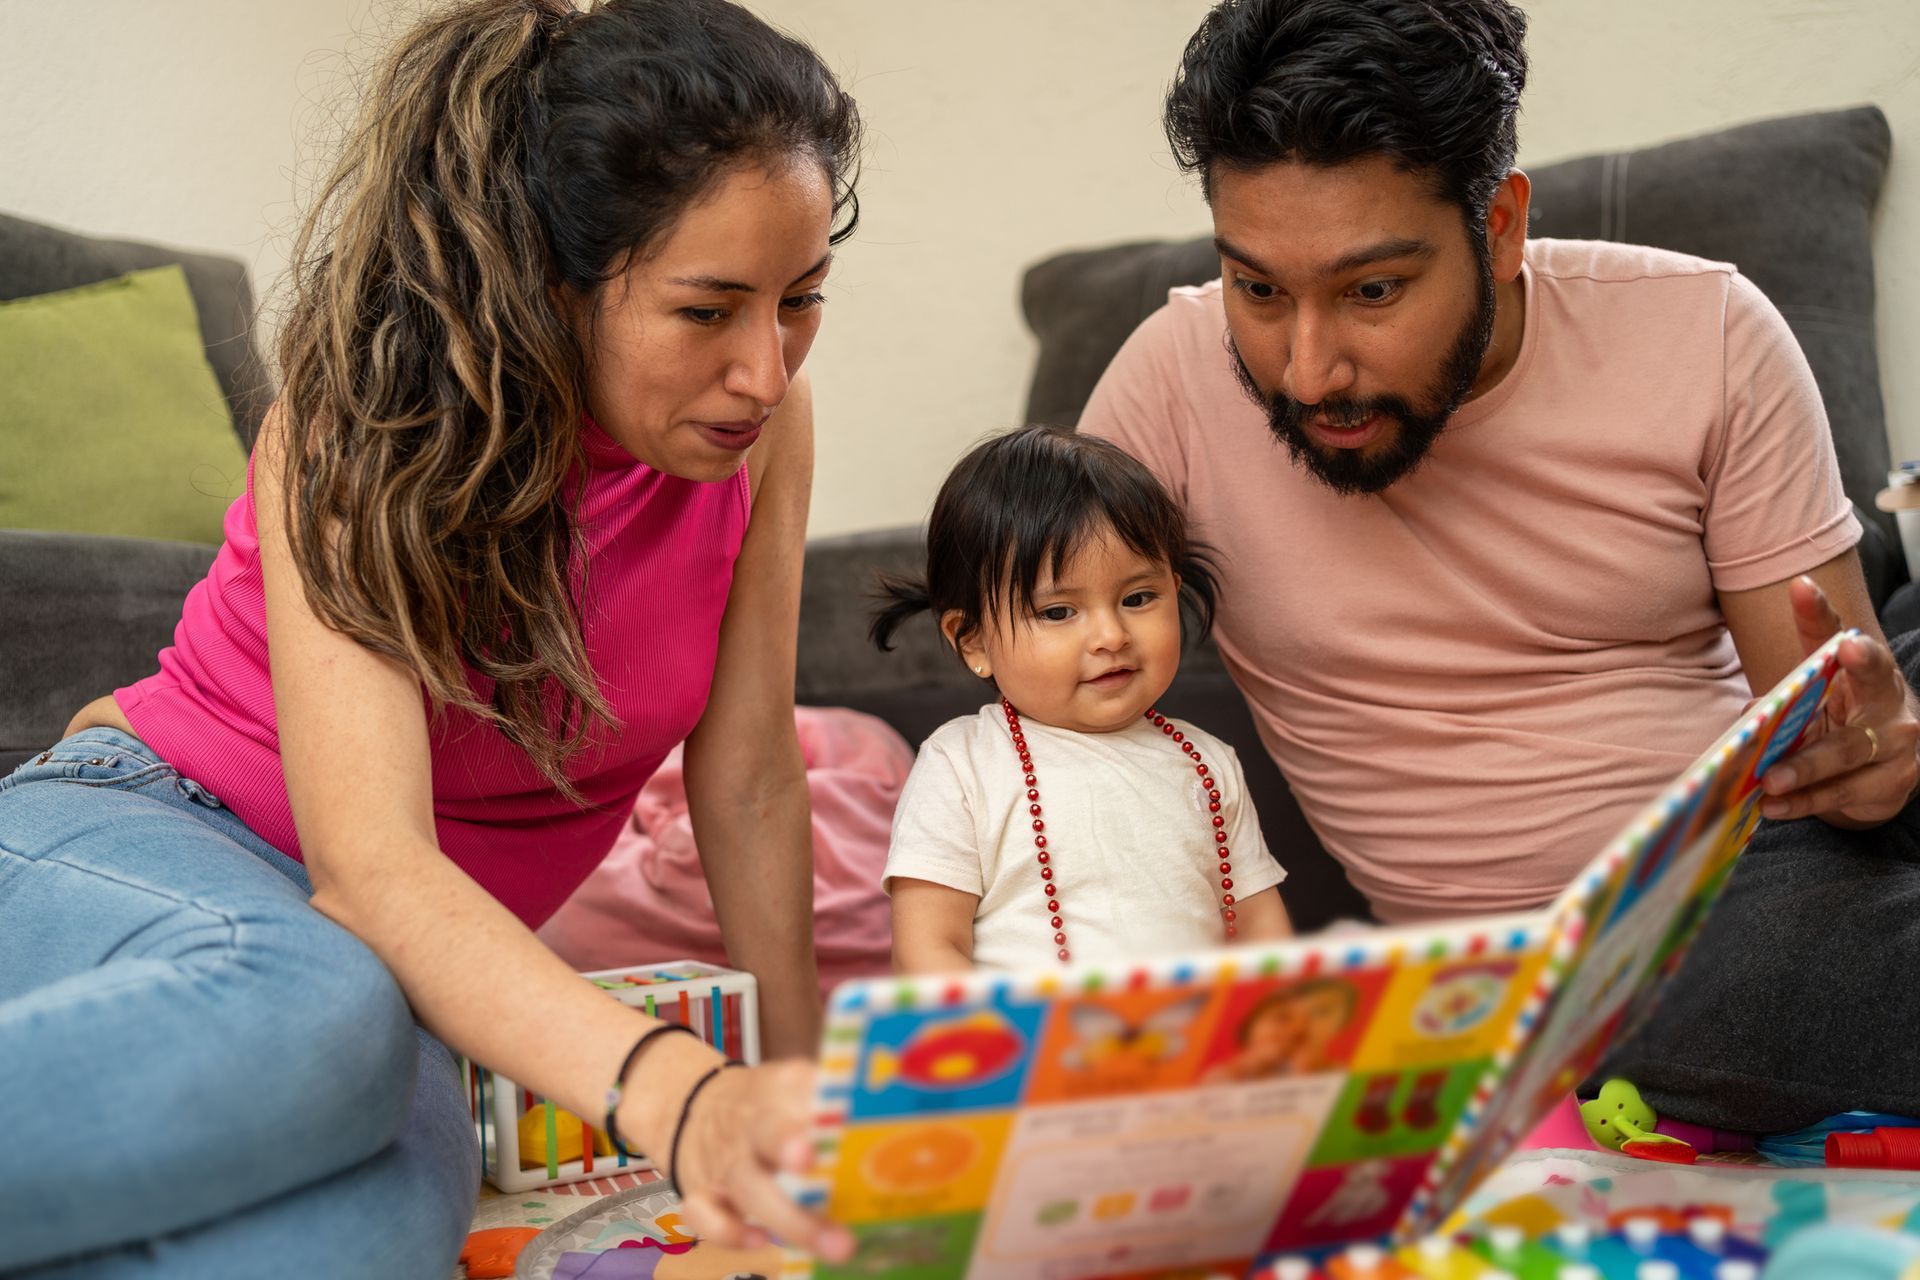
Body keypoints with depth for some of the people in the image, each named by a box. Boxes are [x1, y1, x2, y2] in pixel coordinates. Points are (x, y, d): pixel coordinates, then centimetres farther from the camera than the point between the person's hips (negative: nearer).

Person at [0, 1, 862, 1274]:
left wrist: (805, 1077, -3)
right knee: (311, 1016, -43)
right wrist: (677, 1096, -51)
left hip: (446, 954, 4)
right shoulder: (355, 434, -22)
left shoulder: (762, 427, -8)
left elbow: (747, 786, -2)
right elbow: (369, 860, -35)